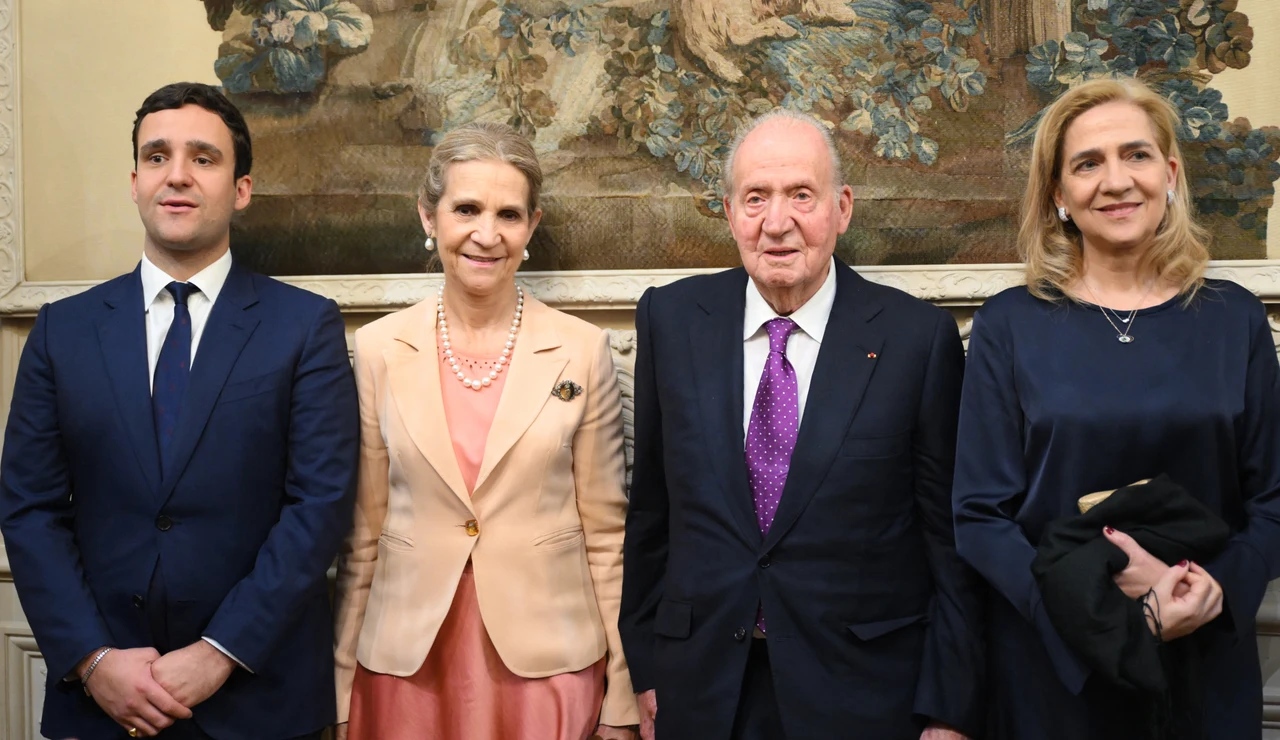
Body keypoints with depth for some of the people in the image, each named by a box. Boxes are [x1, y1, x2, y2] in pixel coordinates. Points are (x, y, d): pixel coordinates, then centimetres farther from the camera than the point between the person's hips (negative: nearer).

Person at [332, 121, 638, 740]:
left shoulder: (582, 351, -4)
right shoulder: (378, 350, -1)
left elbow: (606, 533, 0)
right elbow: (362, 532, 4)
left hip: (546, 664, -1)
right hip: (407, 663, 1)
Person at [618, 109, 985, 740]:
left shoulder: (919, 337, -9)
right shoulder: (670, 320, -2)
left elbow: (951, 539, -5)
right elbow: (650, 508, 5)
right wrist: (645, 664, 7)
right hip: (702, 689, 2)